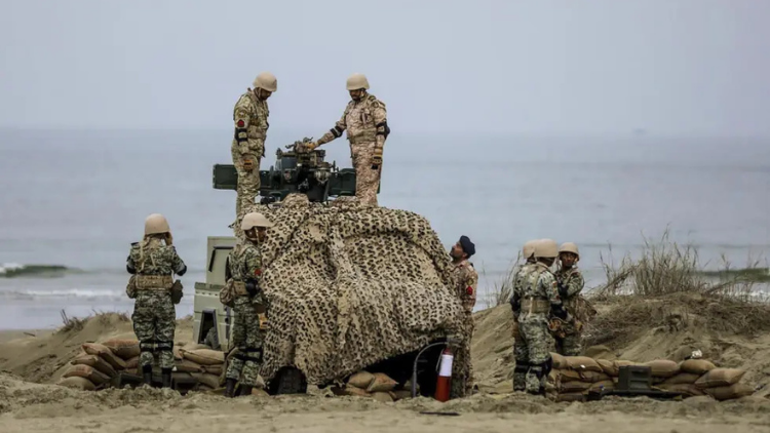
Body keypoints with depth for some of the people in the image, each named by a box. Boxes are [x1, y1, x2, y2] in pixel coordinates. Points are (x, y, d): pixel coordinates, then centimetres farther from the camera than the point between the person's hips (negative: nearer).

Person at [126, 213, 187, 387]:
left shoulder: (137, 250, -1)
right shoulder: (168, 250, -9)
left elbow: (130, 268, 16)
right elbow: (181, 269, 7)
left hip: (142, 300, 2)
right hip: (163, 301, -2)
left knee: (145, 342, 8)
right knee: (165, 343, 5)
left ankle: (147, 383, 2)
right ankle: (166, 384, 3)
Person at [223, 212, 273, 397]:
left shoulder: (236, 250, 14)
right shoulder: (253, 253, -16)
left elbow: (230, 278, 19)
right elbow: (256, 283, -20)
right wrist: (261, 310, -19)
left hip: (238, 303, 9)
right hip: (251, 304, -9)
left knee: (240, 347, 14)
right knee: (255, 349, -3)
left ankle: (229, 387, 10)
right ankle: (246, 390, -4)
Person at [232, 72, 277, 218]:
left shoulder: (262, 102, 13)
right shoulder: (245, 104, -17)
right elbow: (240, 132, -21)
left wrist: (260, 151, 23)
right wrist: (246, 156, -25)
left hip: (256, 151, 9)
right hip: (245, 152, -9)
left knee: (243, 188, 12)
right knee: (249, 187, -13)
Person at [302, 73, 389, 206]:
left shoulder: (375, 105, -6)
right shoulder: (350, 106, 18)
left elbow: (382, 130, -13)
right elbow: (338, 129, 21)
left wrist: (378, 154, -21)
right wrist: (316, 143, 16)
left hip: (369, 152, -8)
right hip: (356, 152, 8)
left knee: (365, 189, -13)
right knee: (361, 188, 6)